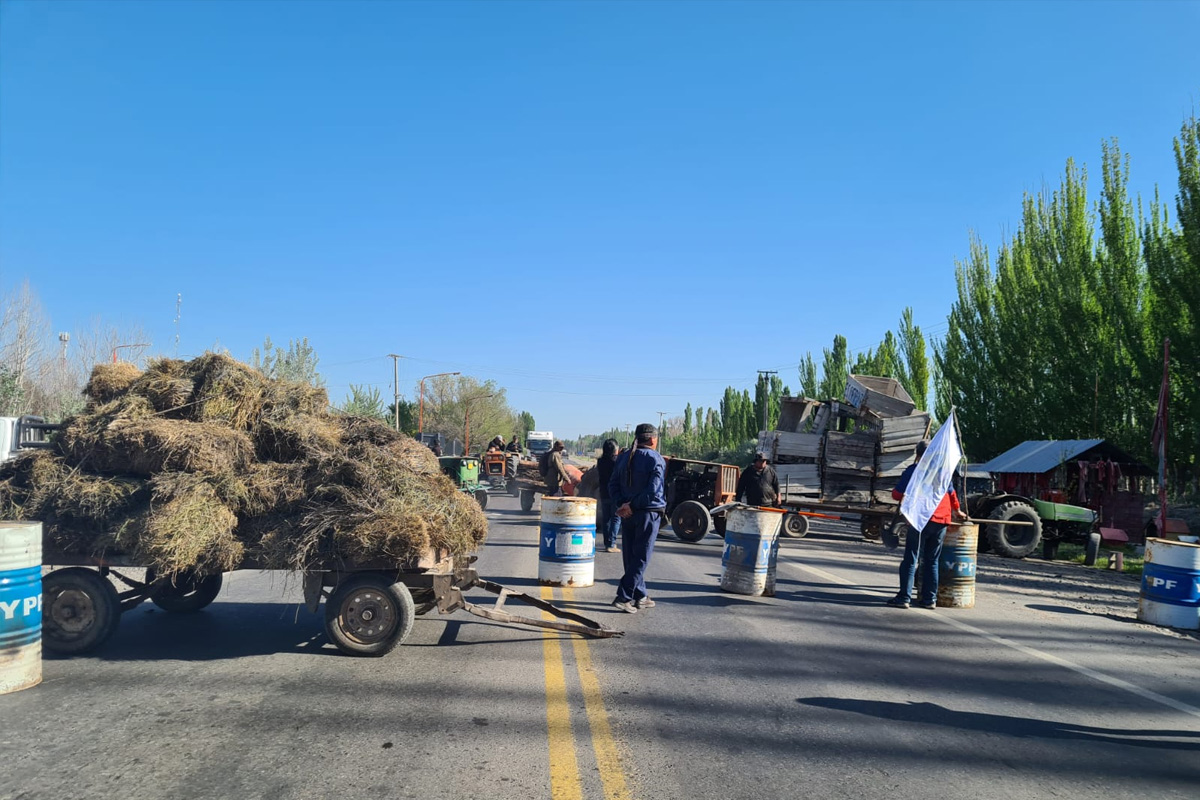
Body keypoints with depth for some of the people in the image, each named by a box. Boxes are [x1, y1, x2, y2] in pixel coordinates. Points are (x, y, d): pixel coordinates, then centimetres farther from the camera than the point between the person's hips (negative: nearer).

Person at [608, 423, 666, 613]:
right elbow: (653, 491, -18)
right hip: (649, 513, -6)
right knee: (641, 557, -1)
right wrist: (632, 506, -12)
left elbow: (613, 485, 5)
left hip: (628, 514, 6)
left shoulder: (623, 458, 10)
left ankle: (640, 596, 20)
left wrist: (621, 505, -4)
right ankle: (623, 597, -8)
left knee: (630, 556, 13)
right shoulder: (656, 460, -8)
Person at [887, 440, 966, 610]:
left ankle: (904, 597, -7)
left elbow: (897, 494, 0)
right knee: (932, 561, 12)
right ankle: (929, 599, 12)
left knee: (911, 559, -3)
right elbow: (951, 493, 29)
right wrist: (956, 511, 46)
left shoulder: (914, 470, 2)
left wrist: (906, 495, 24)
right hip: (943, 521, 5)